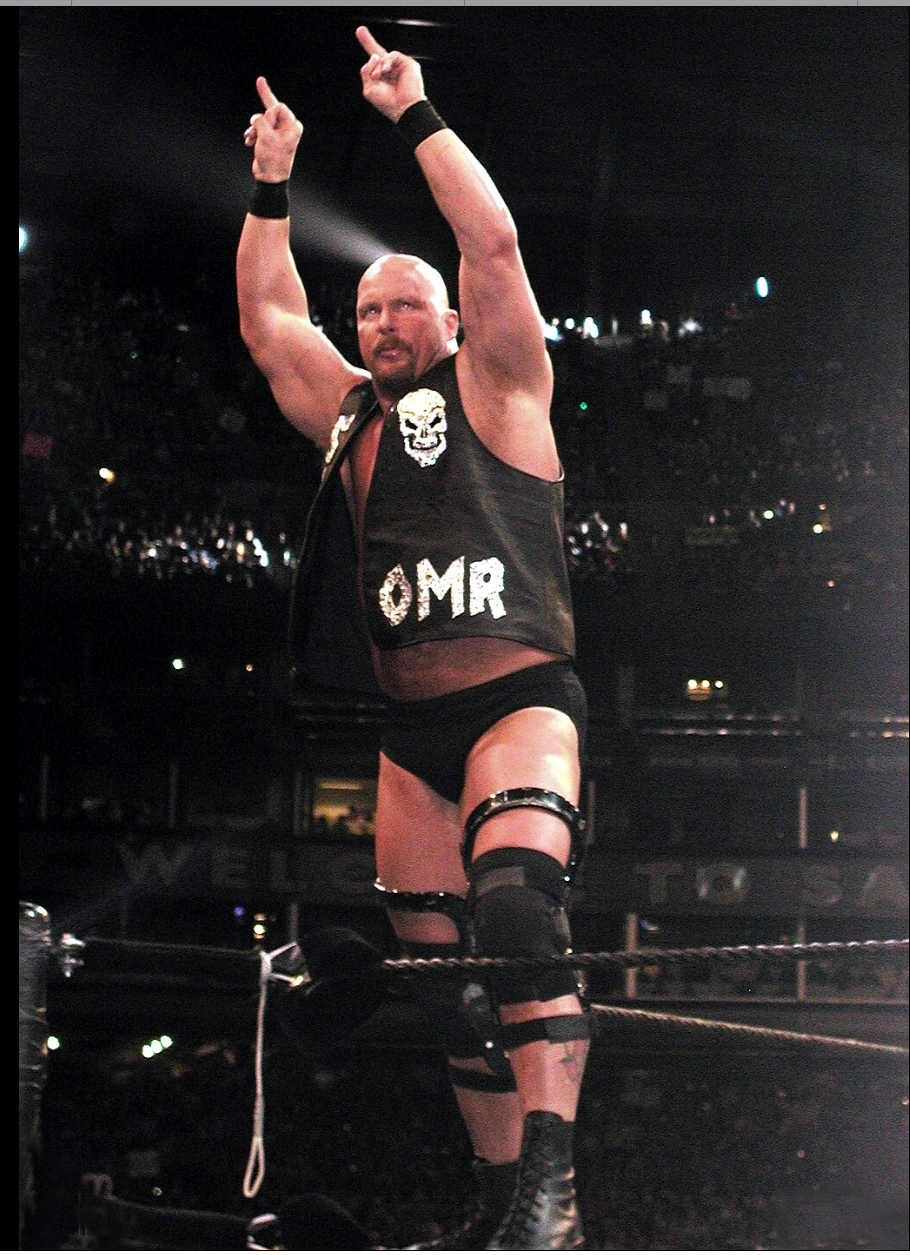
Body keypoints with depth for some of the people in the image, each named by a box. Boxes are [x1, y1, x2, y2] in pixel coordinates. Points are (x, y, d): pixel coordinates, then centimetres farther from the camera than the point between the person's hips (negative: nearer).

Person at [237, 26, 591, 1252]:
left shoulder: (493, 389, 4)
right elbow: (266, 319, 21)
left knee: (516, 907, -29)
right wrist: (272, 188, 16)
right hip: (412, 729, 7)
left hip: (519, 701, -7)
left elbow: (494, 245, -8)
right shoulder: (351, 414, 20)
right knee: (445, 972, 6)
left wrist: (417, 116, -3)